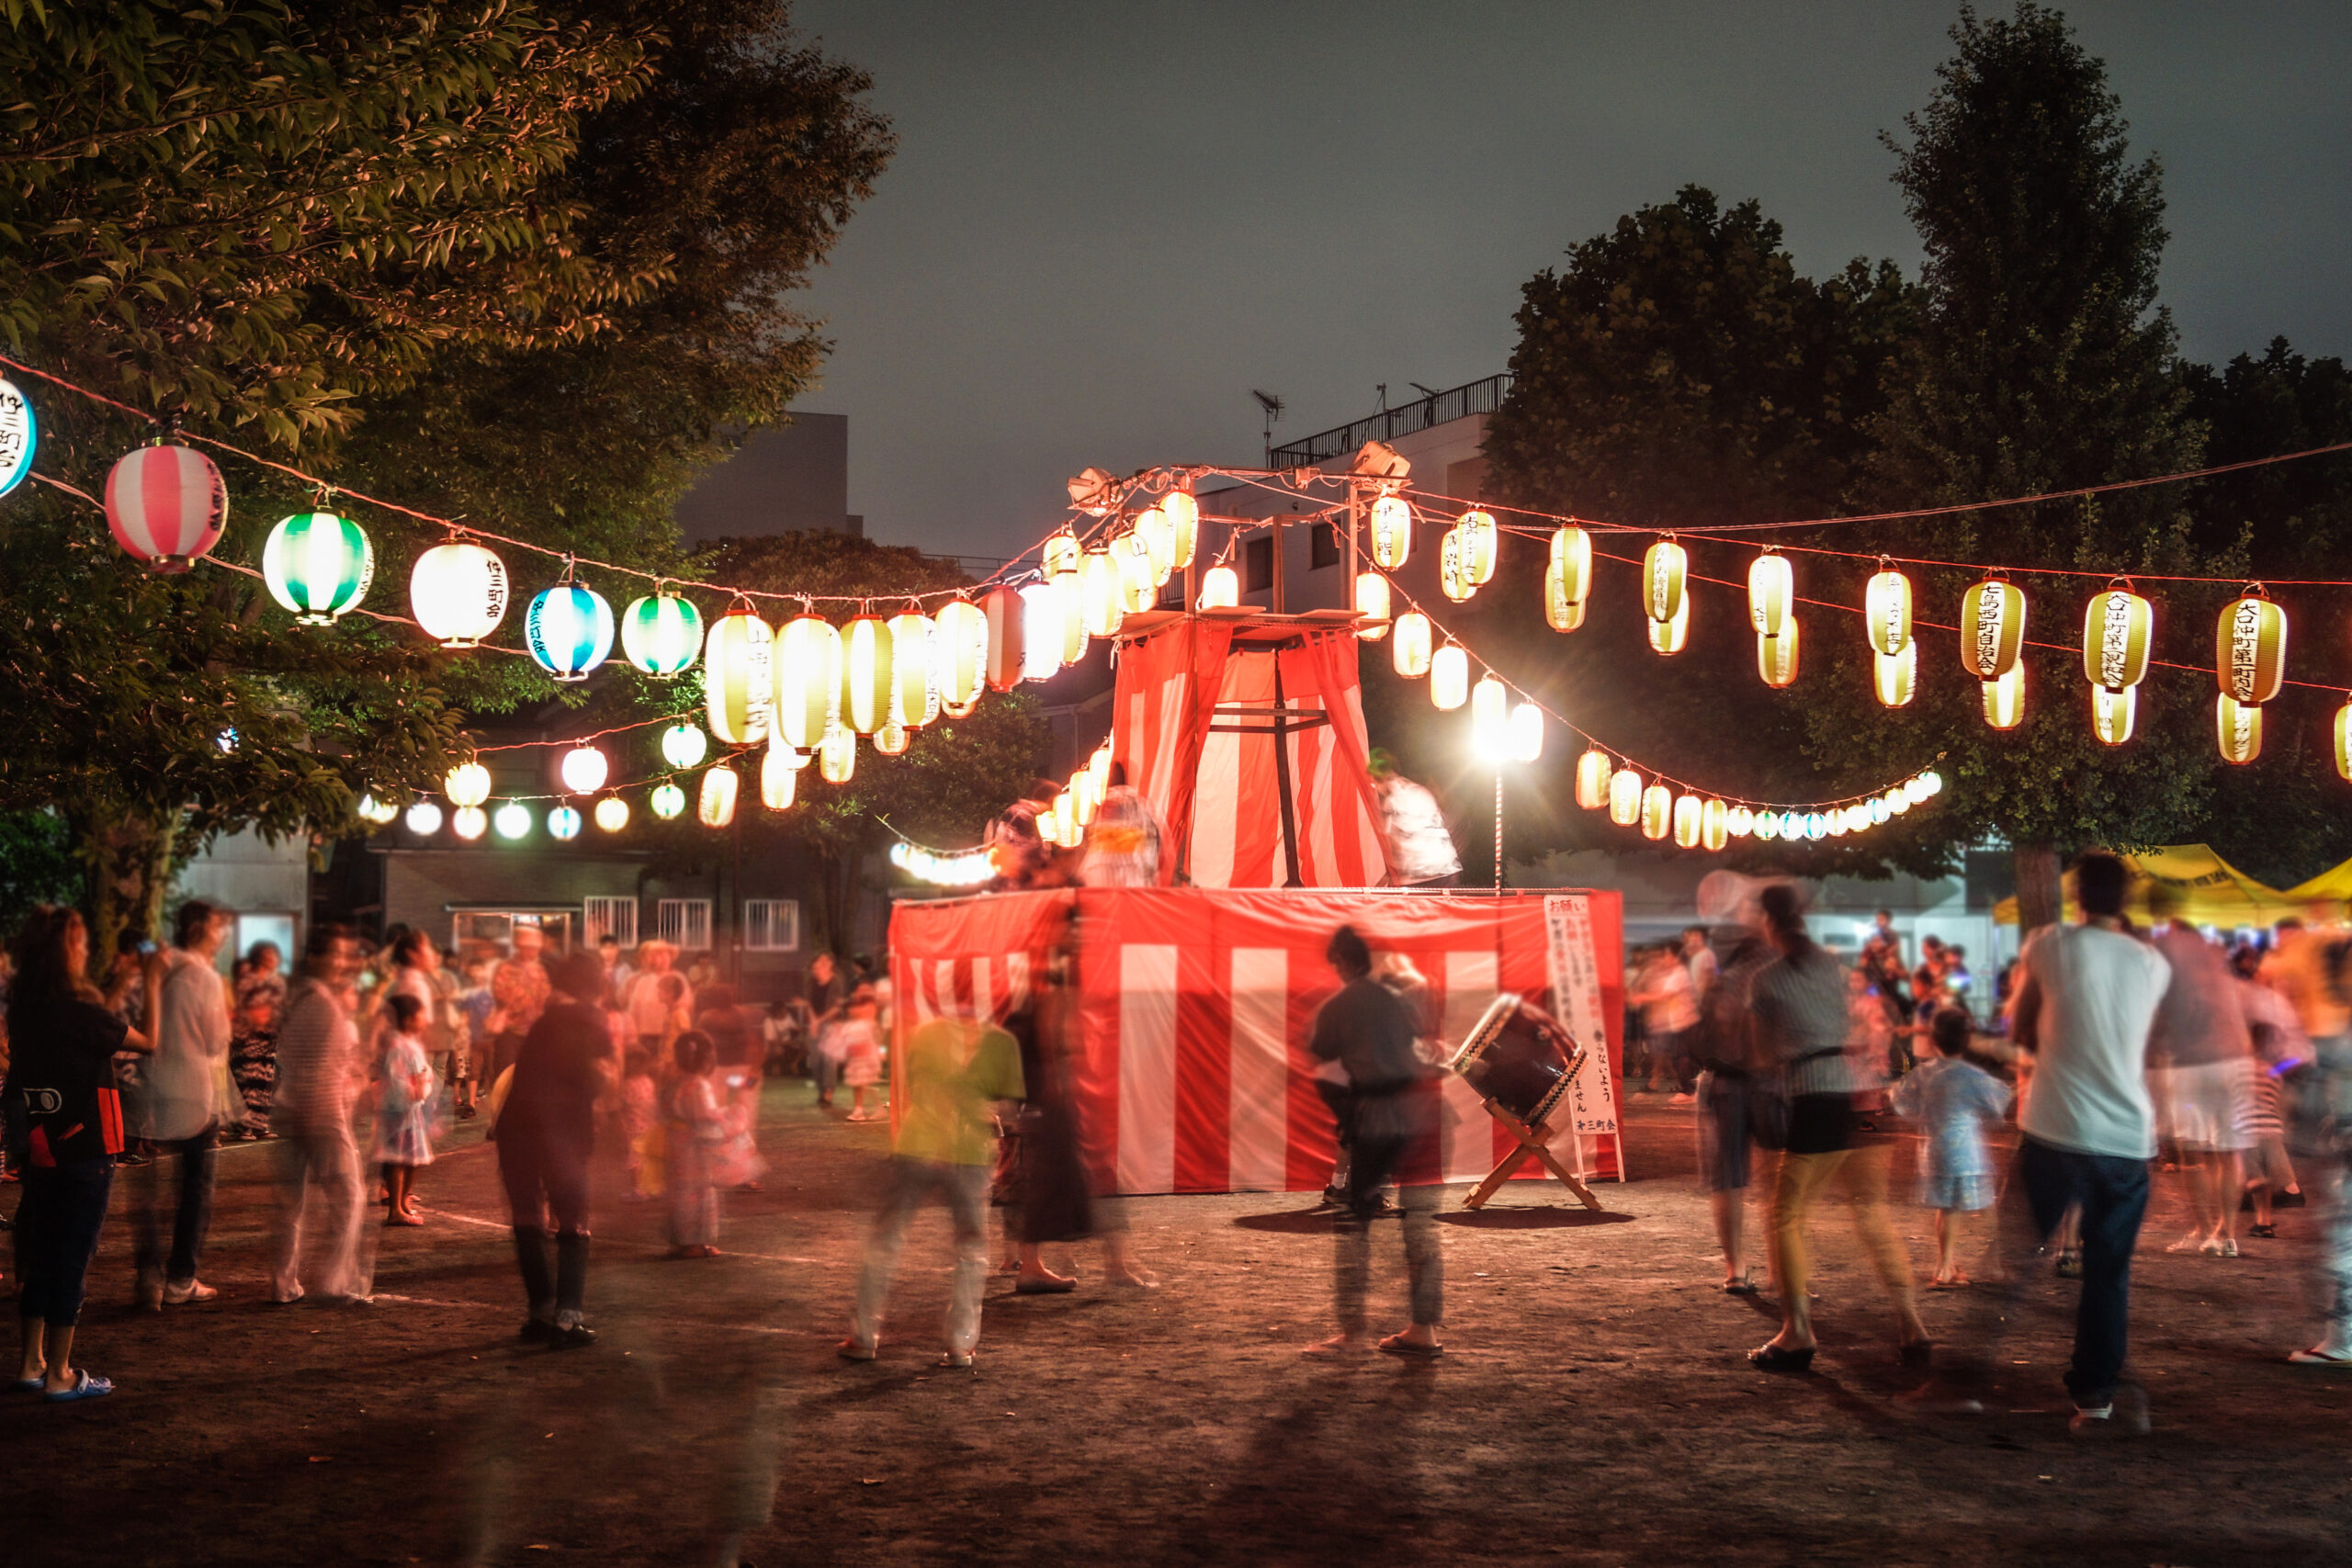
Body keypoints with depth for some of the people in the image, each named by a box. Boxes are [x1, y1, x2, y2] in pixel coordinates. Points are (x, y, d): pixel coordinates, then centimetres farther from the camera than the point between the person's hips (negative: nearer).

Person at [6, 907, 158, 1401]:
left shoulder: (22, 1010, 1)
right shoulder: (81, 1012, -18)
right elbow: (147, 1042, -5)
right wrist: (153, 989, 7)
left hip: (39, 1152, 7)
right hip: (84, 1154, -7)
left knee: (40, 1255, 16)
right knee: (73, 1258, 1)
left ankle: (31, 1362, 24)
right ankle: (59, 1375, 6)